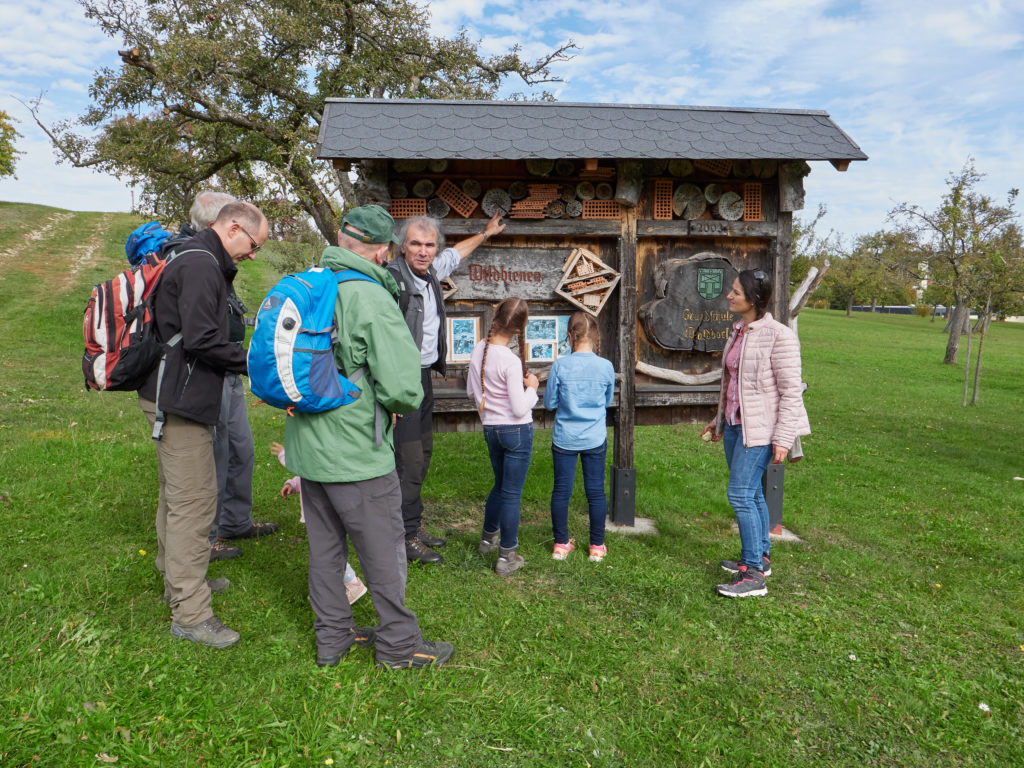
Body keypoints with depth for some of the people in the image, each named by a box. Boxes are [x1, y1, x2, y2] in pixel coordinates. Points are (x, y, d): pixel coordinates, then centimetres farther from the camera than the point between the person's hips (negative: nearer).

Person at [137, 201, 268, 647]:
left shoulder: (194, 261, 17)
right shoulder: (202, 266, -17)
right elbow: (200, 340, -25)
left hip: (172, 397, 11)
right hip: (181, 402, -11)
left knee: (176, 495, 21)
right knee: (194, 501, -8)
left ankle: (177, 579, 37)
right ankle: (189, 613, -1)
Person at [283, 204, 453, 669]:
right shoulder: (371, 299, -20)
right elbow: (404, 385, -24)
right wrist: (398, 404, -3)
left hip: (307, 445, 8)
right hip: (357, 452, -8)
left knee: (324, 545, 18)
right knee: (384, 550, 8)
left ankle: (332, 637, 32)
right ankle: (398, 644, 22)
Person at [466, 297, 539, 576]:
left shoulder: (478, 350, -3)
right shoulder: (511, 361, -23)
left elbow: (470, 390, 8)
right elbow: (519, 409, -21)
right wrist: (531, 387, -6)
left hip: (490, 428, 7)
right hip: (517, 430, -7)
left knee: (500, 485, 26)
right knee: (512, 493, 4)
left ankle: (488, 538, 41)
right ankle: (507, 557, 13)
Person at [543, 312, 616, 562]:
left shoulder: (559, 366, -12)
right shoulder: (606, 367, -9)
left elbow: (549, 403, -2)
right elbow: (607, 402, 7)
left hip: (564, 438, 0)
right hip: (595, 439, 1)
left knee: (561, 490, 11)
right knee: (596, 491, 11)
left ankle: (561, 544, 22)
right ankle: (597, 546, 21)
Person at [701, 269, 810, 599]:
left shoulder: (778, 336, -16)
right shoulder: (739, 331, 10)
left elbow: (791, 391, -16)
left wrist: (783, 439, -18)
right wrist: (719, 420, 25)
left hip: (759, 428, -8)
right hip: (735, 423, 8)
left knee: (740, 494, -9)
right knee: (751, 493, 17)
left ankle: (753, 575, 0)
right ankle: (761, 556, 32)